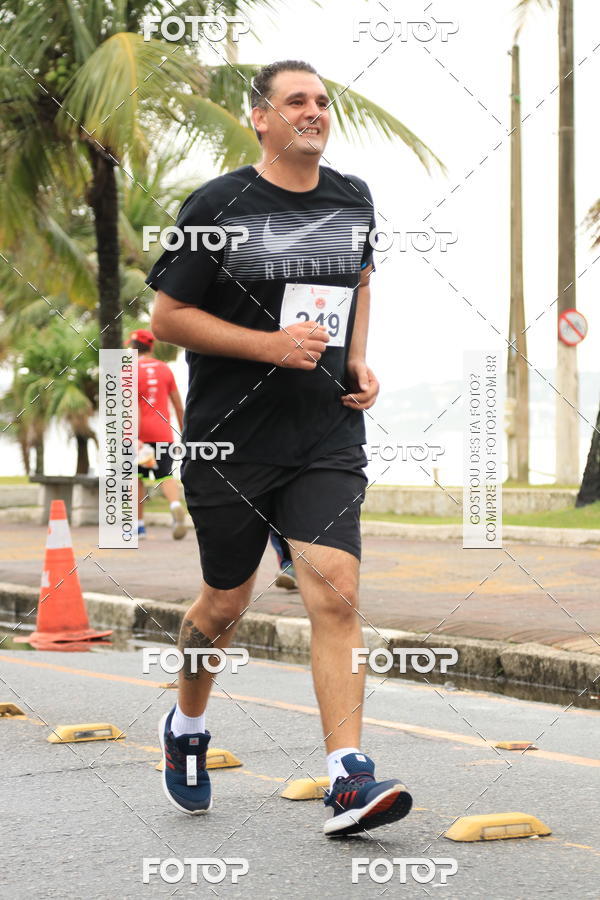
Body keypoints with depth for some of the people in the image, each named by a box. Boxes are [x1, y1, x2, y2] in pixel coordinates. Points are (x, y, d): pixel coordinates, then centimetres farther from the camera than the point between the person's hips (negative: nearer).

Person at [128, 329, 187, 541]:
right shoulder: (165, 369, 10)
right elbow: (178, 404, 11)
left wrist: (135, 438, -21)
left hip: (141, 433, -3)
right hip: (163, 433, 3)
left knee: (137, 477, 10)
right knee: (165, 475, 1)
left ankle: (139, 525, 12)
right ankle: (176, 505, -30)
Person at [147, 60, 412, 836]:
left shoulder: (353, 200, 8)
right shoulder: (217, 207, -7)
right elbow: (166, 317, -6)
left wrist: (356, 364, 10)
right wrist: (270, 344, -17)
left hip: (327, 439, 3)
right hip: (229, 441, -3)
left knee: (336, 598, -12)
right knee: (225, 604, 10)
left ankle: (348, 783, -15)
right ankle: (186, 729, 38)